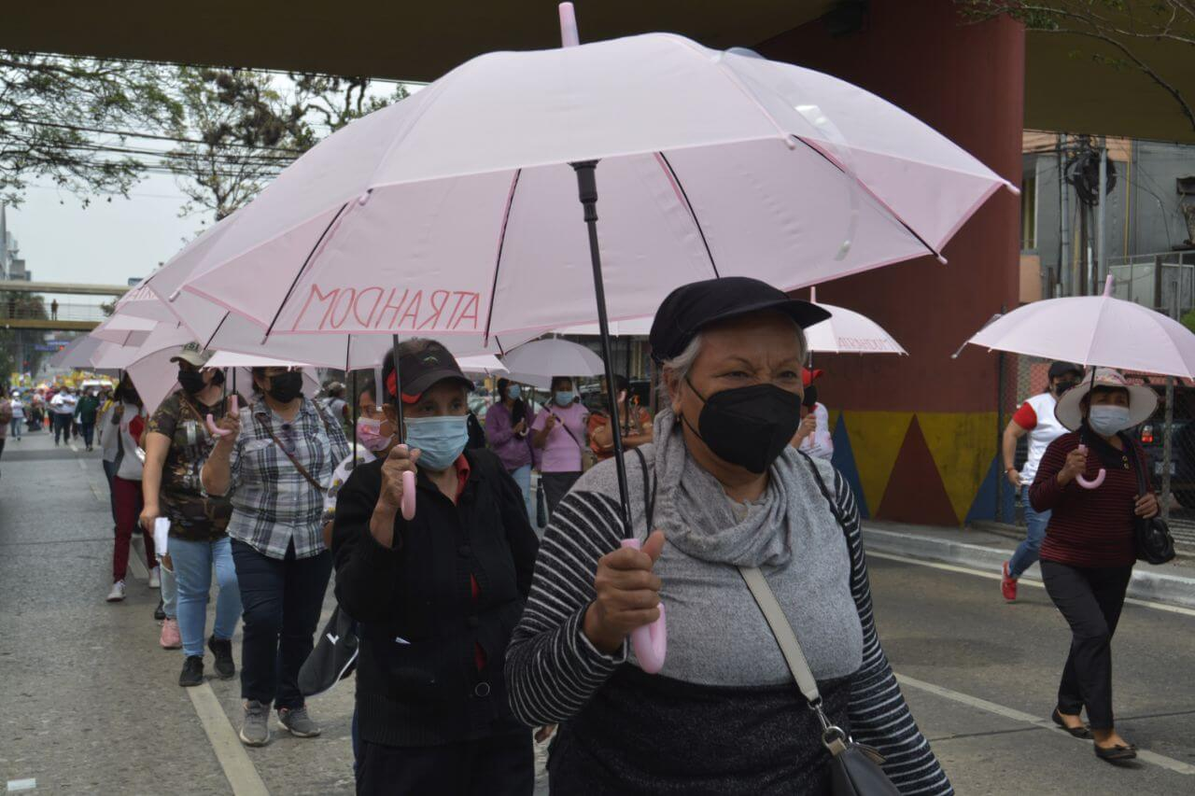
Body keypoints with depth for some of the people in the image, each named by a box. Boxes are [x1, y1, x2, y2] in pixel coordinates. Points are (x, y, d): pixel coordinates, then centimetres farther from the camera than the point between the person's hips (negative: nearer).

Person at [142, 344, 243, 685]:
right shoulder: (173, 408, 0)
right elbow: (154, 458, -9)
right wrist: (151, 503, -22)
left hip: (231, 517, 0)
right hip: (185, 518, 0)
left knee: (234, 580, -13)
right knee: (191, 590, 8)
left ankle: (222, 639, 14)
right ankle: (192, 656, 24)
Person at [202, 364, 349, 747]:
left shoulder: (323, 417, 5)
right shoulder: (243, 423, -2)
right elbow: (215, 486, -4)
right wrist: (225, 443, -19)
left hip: (315, 542, 3)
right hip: (258, 541, -2)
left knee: (301, 626, 8)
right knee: (262, 619, -15)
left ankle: (292, 704, 25)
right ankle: (256, 705, 5)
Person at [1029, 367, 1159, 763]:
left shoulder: (1134, 451, 6)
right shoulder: (1065, 446, -10)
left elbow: (1141, 497, 19)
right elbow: (1037, 500, -9)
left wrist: (1151, 503, -4)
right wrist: (1065, 475, -26)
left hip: (1115, 567, 6)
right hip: (1066, 563, -6)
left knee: (1093, 640, 16)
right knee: (1094, 632, -21)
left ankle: (1067, 708, 39)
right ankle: (1103, 732, -18)